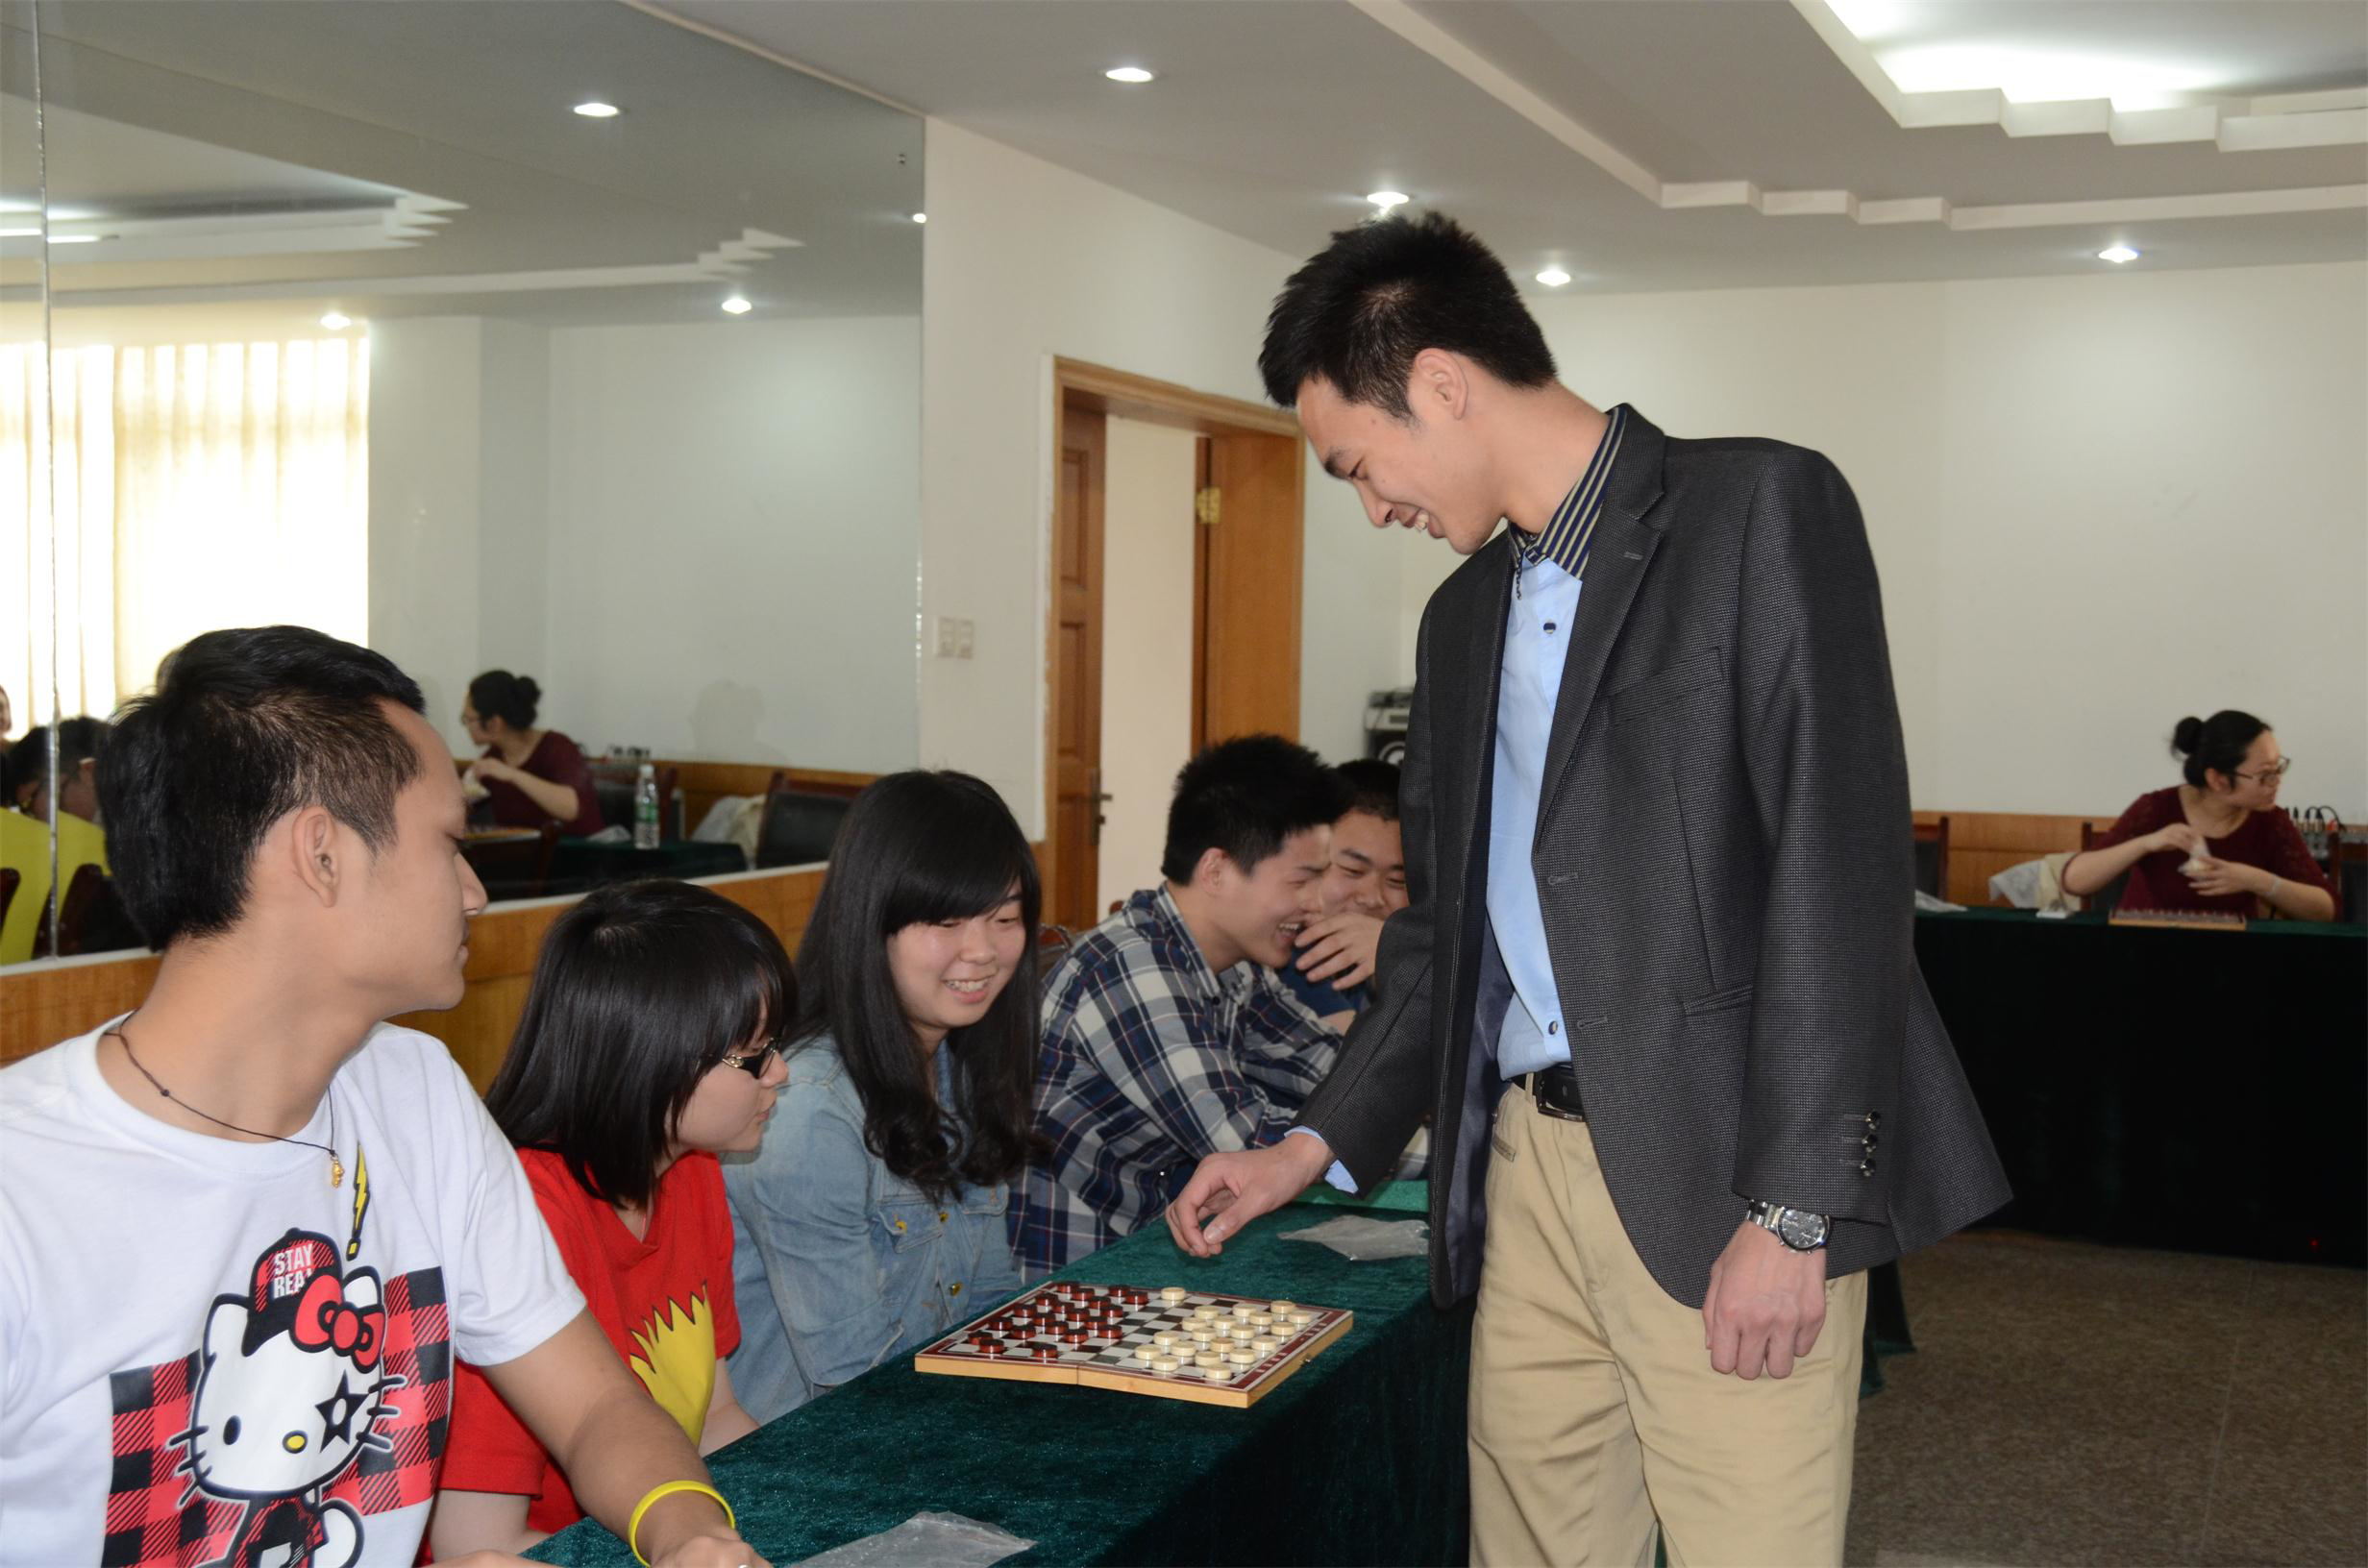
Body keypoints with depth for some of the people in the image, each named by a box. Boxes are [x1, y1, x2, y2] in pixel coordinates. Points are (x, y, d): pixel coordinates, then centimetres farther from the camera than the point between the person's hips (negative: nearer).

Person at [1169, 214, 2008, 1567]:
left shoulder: (1763, 510, -5)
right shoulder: (1465, 613, 18)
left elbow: (1841, 865, -13)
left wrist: (1793, 1209, -17)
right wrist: (1317, 1147, 16)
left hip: (1721, 1177, -6)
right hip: (1526, 1164, 7)